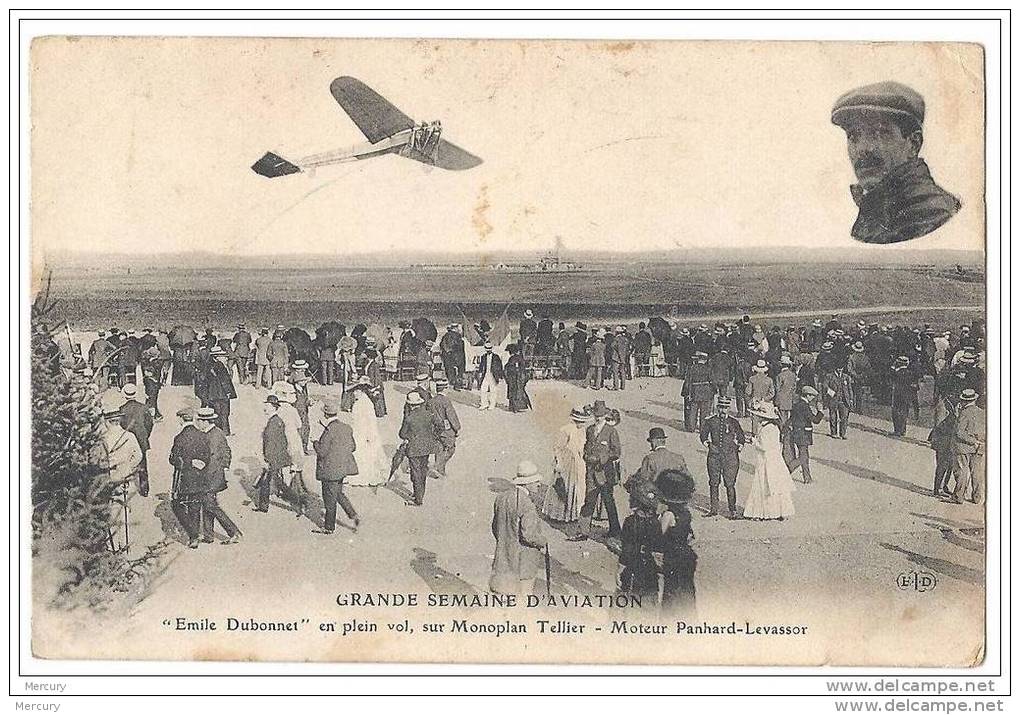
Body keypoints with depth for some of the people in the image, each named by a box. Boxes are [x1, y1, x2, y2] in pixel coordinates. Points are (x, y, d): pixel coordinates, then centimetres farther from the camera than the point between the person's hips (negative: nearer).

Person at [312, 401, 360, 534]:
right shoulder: (346, 428, 4)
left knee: (330, 498, 4)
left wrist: (316, 443, -1)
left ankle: (329, 527, 14)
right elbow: (353, 447, 12)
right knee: (338, 493, 22)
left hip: (331, 469, -8)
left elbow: (322, 452, -19)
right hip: (343, 467, 8)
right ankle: (354, 515, 12)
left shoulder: (329, 430, -21)